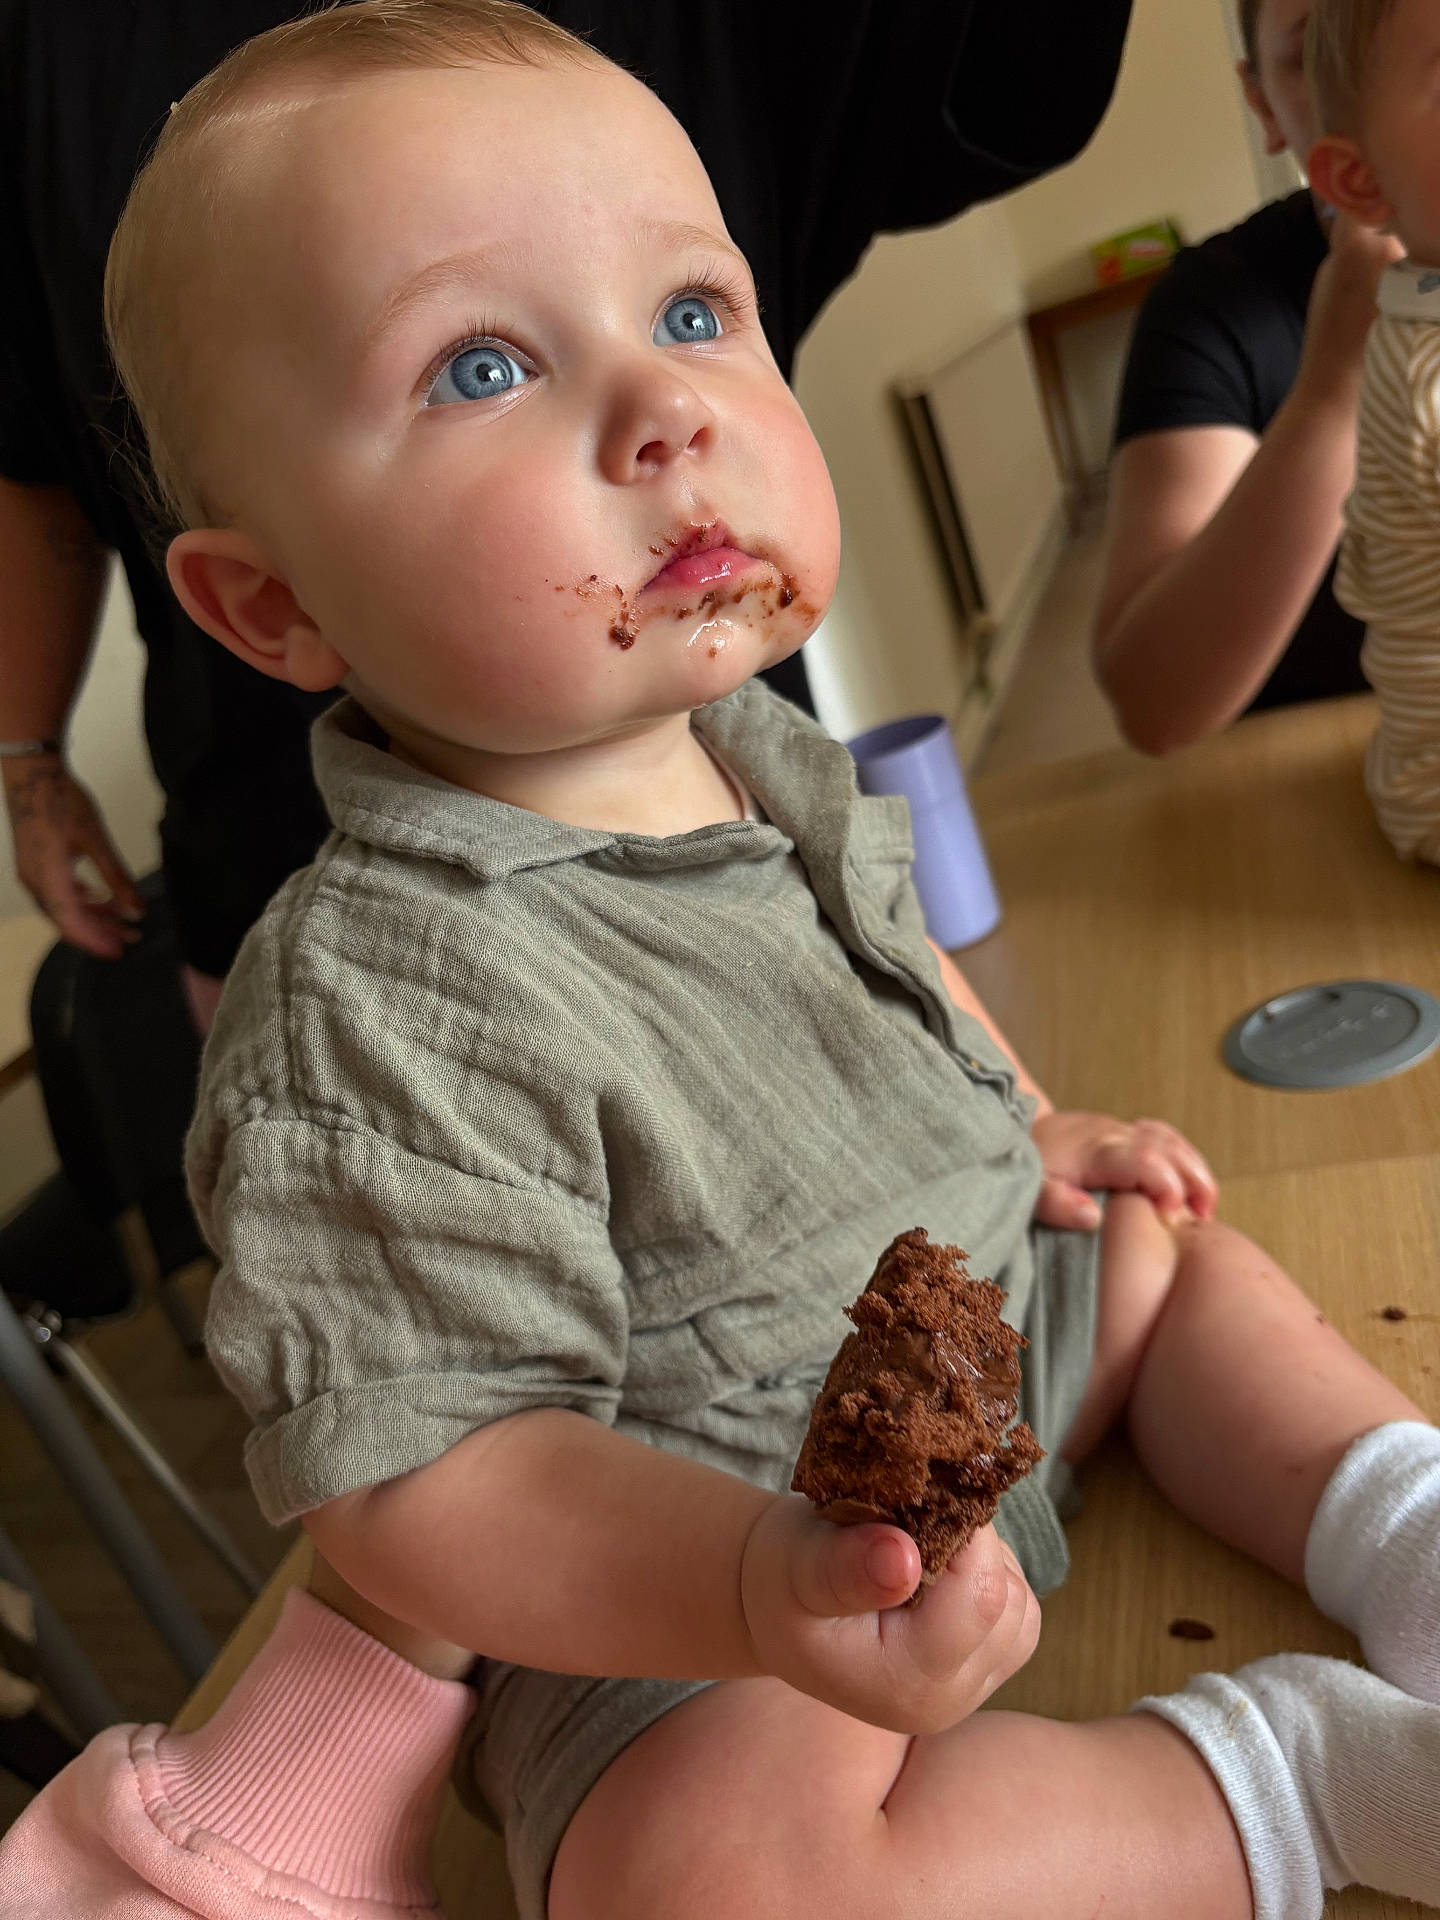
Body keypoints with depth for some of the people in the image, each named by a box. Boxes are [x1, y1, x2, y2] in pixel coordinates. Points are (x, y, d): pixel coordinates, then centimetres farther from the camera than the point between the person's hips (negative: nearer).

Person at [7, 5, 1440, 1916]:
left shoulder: (755, 746, -5)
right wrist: (765, 1586, -41)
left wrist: (1026, 1125, 7)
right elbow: (414, 1478, -28)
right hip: (668, 1606, -7)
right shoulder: (380, 1007, -32)